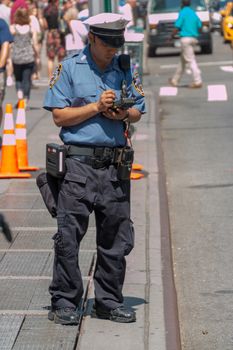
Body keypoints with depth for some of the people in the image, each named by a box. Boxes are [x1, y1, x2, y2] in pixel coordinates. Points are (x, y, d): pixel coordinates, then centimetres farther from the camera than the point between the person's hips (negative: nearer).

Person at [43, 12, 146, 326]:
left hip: (116, 165, 4)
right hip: (79, 162, -4)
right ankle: (64, 302, 5)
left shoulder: (124, 69, 13)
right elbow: (59, 116, -4)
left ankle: (109, 302, 17)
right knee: (69, 235, -4)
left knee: (116, 238, 7)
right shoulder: (69, 68, 1)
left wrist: (124, 114, -5)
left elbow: (138, 112, 17)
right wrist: (97, 106, -12)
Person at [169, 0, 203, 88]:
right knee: (183, 60, 16)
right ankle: (175, 80, 25)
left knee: (190, 61, -9)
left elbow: (177, 28, -11)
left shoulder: (183, 13, -8)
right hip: (194, 38, 8)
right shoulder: (193, 13, 12)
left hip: (185, 38, -8)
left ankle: (198, 81, -15)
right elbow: (199, 26, 11)